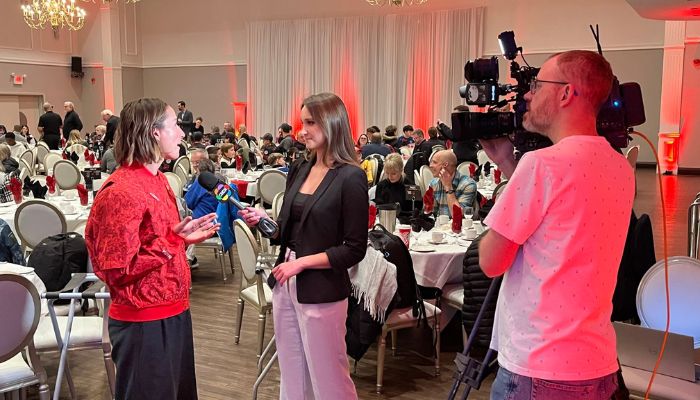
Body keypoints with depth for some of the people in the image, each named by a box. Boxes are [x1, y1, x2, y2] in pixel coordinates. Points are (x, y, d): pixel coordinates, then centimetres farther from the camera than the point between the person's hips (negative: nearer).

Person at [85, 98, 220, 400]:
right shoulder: (121, 191, -19)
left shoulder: (157, 180, 9)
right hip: (144, 322, -9)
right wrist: (174, 240, -23)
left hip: (173, 311, 9)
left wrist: (184, 234, 3)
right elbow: (117, 270, -21)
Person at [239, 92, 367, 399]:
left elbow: (355, 250, -13)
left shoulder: (350, 178, -13)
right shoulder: (299, 170, 8)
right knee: (291, 375, 17)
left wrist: (302, 263, -16)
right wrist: (263, 220, -4)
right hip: (285, 285, 7)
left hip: (321, 292, -7)